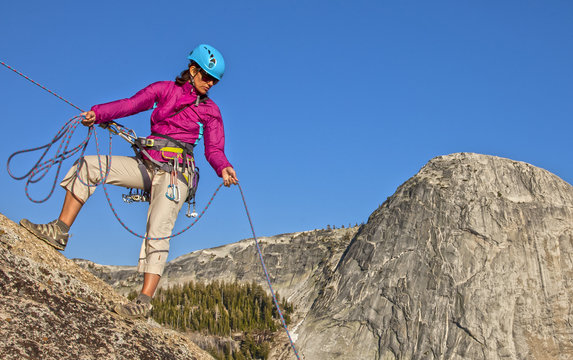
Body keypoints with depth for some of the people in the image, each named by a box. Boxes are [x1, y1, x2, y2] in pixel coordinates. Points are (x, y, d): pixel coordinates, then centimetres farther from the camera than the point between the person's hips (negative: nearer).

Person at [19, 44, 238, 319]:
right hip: (146, 164, 4)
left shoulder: (210, 110, 5)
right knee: (89, 166, -6)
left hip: (175, 170, -4)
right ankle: (59, 232, -1)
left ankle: (144, 301, -21)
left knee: (158, 231, -21)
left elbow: (214, 149, -3)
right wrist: (99, 113, -18)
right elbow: (130, 104, -1)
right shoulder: (164, 89, 11)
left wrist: (223, 168, -25)